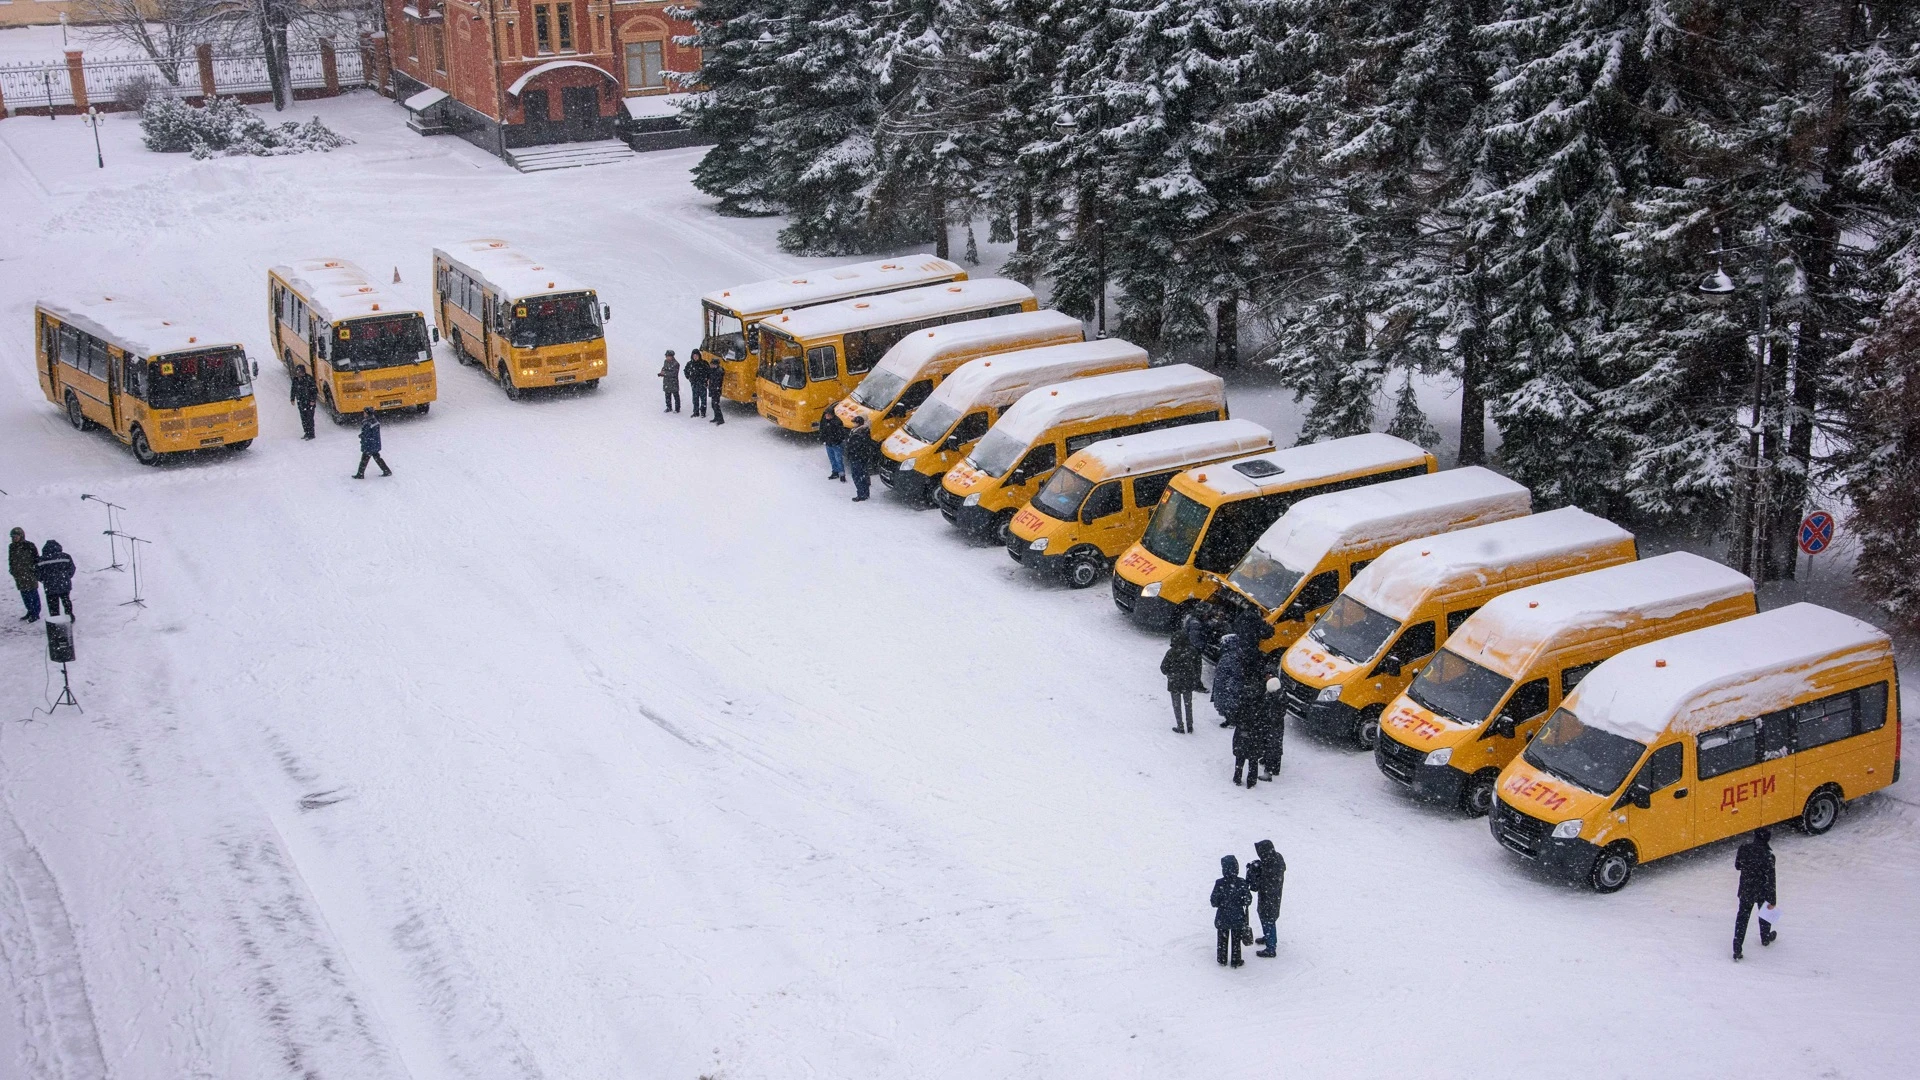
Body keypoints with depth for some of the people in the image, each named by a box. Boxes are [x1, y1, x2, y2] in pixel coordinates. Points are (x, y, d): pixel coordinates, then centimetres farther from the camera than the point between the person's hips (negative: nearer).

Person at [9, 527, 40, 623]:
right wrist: (12, 570, 14)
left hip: (30, 574, -6)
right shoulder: (12, 547, 7)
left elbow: (36, 559, -8)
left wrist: (36, 570, -12)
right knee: (24, 594, 13)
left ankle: (35, 614, 6)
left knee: (33, 593, -1)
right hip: (19, 575, 6)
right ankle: (30, 612, 26)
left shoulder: (29, 546, -11)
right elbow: (11, 560, 19)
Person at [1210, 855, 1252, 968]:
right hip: (1238, 918, 0)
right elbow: (1248, 900, -10)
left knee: (1222, 939, 19)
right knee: (1236, 940, 16)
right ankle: (1236, 961, 25)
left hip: (1222, 918, 0)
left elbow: (1214, 901, -13)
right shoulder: (1241, 883, -16)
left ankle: (1222, 959, 30)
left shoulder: (1219, 883, -19)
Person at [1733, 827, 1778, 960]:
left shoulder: (1744, 848, -13)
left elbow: (1737, 866, 2)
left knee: (1742, 916, 11)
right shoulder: (1768, 855, -25)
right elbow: (1770, 879, -21)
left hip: (1745, 890, 3)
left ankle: (1737, 949, 4)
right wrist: (1772, 900, -14)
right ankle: (1765, 938, 49)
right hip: (1761, 892, -3)